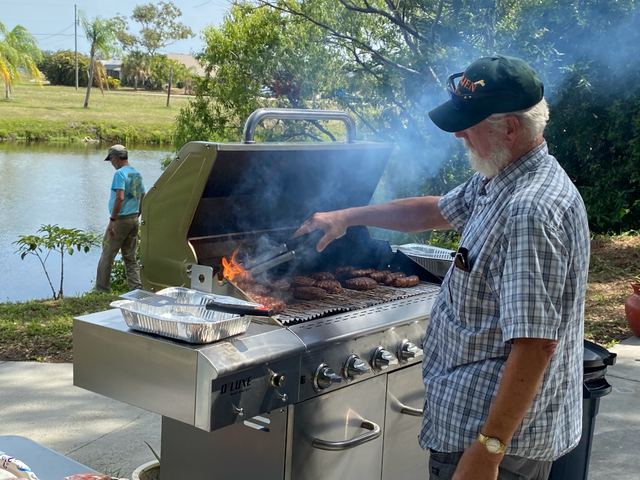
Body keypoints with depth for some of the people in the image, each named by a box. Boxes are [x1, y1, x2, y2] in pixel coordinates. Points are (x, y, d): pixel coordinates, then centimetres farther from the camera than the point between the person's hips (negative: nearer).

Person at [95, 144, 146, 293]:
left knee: (107, 257, 1)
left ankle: (102, 290, 6)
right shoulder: (138, 174, 13)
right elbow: (142, 199, 16)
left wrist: (112, 220, -21)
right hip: (134, 219, 8)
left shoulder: (120, 173, -12)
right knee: (130, 258, 11)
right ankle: (136, 288, 6)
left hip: (120, 219, -8)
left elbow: (120, 198, -22)